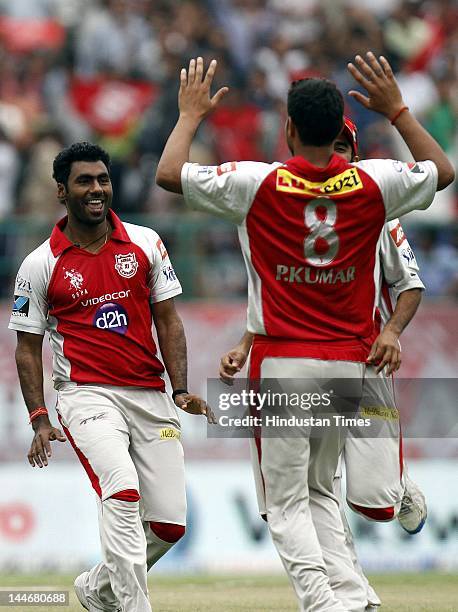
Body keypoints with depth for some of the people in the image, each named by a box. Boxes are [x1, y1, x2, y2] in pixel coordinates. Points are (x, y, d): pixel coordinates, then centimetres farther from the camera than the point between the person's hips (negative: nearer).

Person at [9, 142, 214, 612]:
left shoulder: (144, 243, 6)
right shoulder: (40, 265, 0)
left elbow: (167, 320, 10)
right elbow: (27, 348, 5)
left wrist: (181, 390, -2)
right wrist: (39, 419, -6)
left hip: (150, 396, 4)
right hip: (87, 394, -4)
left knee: (169, 524, 1)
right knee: (123, 491, -29)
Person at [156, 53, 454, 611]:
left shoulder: (259, 184, -11)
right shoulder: (373, 184, -2)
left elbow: (169, 174, -5)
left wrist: (190, 114, 11)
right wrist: (397, 110, 23)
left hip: (283, 361, -4)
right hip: (348, 361, 4)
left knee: (287, 501, 0)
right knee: (320, 491, 18)